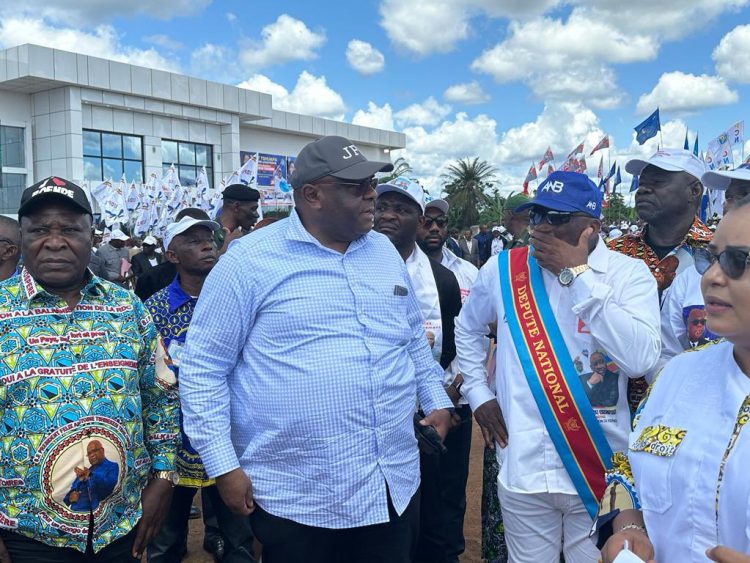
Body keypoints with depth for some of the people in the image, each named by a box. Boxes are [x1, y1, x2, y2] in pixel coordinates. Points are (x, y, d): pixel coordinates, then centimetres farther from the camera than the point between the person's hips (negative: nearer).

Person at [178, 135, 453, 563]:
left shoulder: (385, 252, 9)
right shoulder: (249, 262, -10)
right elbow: (203, 368, -7)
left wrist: (437, 399, 14)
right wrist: (223, 465, -9)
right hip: (298, 498, -5)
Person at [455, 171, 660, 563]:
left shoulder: (628, 274, -7)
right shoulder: (503, 268, 3)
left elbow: (640, 359, -23)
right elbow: (467, 328, 20)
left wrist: (579, 276, -21)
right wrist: (478, 393, 10)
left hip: (599, 471, -2)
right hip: (522, 468, 3)